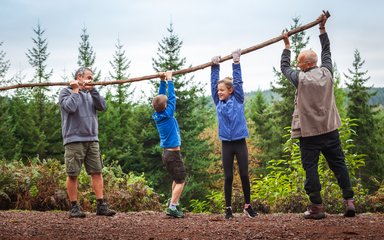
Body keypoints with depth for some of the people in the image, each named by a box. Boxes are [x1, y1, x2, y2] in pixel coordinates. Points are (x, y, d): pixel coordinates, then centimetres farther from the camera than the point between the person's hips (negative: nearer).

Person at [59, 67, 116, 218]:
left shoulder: (90, 94, 18)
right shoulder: (66, 92, 2)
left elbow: (102, 106, 3)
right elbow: (70, 107, -16)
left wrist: (93, 90, -4)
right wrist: (75, 90, -4)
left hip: (92, 139, 5)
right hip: (74, 139, -5)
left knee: (97, 172, 0)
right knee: (72, 174, -3)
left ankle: (101, 206, 1)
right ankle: (74, 207, 5)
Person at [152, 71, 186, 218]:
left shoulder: (157, 116, 3)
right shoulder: (167, 115, -15)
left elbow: (161, 97, 12)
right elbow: (172, 97, -10)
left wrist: (162, 81, 14)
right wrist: (169, 80, -2)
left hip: (166, 153, 8)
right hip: (174, 153, -8)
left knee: (176, 180, 19)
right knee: (180, 181, -5)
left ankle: (175, 205, 18)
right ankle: (172, 207, -13)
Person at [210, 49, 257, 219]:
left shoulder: (238, 100, 0)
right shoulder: (218, 103, 6)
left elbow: (238, 82, -4)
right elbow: (213, 83, 5)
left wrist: (236, 62, -3)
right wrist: (215, 66, 5)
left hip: (240, 143, -2)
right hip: (226, 144, 2)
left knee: (244, 175, 2)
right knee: (228, 177, 3)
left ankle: (247, 206, 13)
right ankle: (228, 208, 9)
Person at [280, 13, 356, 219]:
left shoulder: (301, 78, -9)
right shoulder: (327, 73, 0)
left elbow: (284, 67, 9)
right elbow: (326, 53, 18)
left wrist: (287, 46, 21)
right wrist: (322, 29, 27)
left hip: (309, 132, -4)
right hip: (330, 129, 4)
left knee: (310, 168, 1)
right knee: (338, 164, 8)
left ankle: (317, 207, 1)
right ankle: (349, 201, 3)